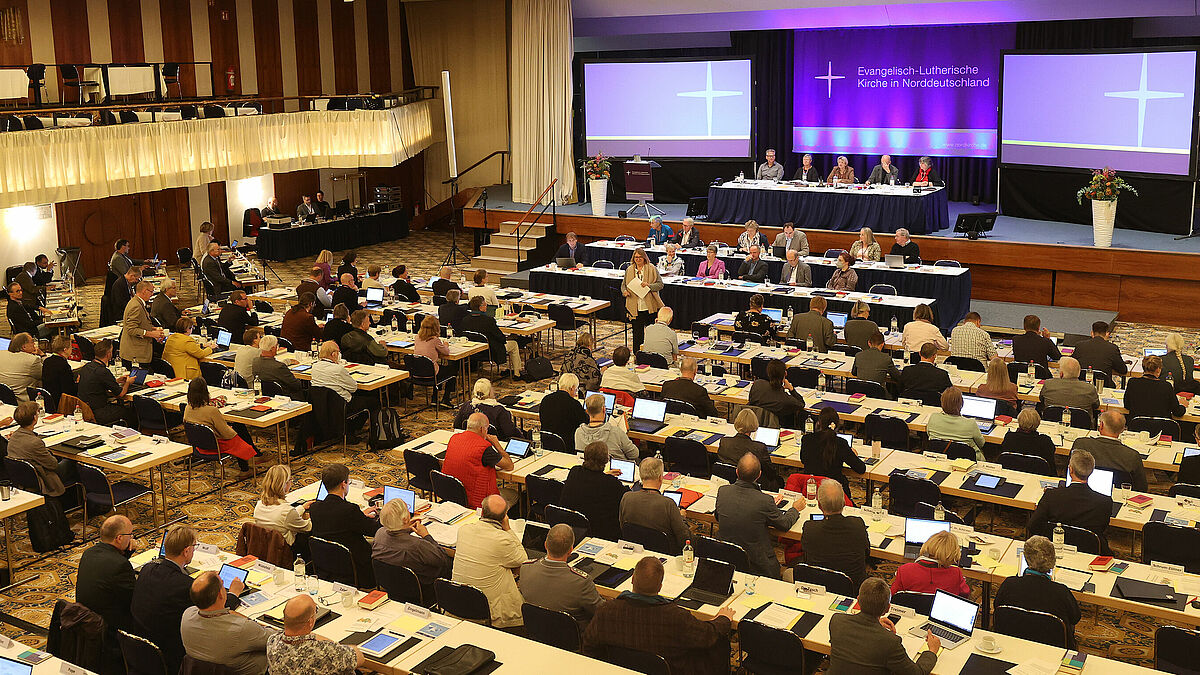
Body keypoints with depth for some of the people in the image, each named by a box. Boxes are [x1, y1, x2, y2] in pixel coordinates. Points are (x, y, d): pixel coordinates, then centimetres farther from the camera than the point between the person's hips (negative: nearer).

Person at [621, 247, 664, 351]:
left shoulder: (652, 269, -1)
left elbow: (660, 284, -3)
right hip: (635, 307, 2)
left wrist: (649, 285, -20)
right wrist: (624, 291, -4)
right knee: (637, 331, 2)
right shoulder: (629, 270, 8)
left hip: (649, 307, -2)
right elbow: (623, 284, 18)